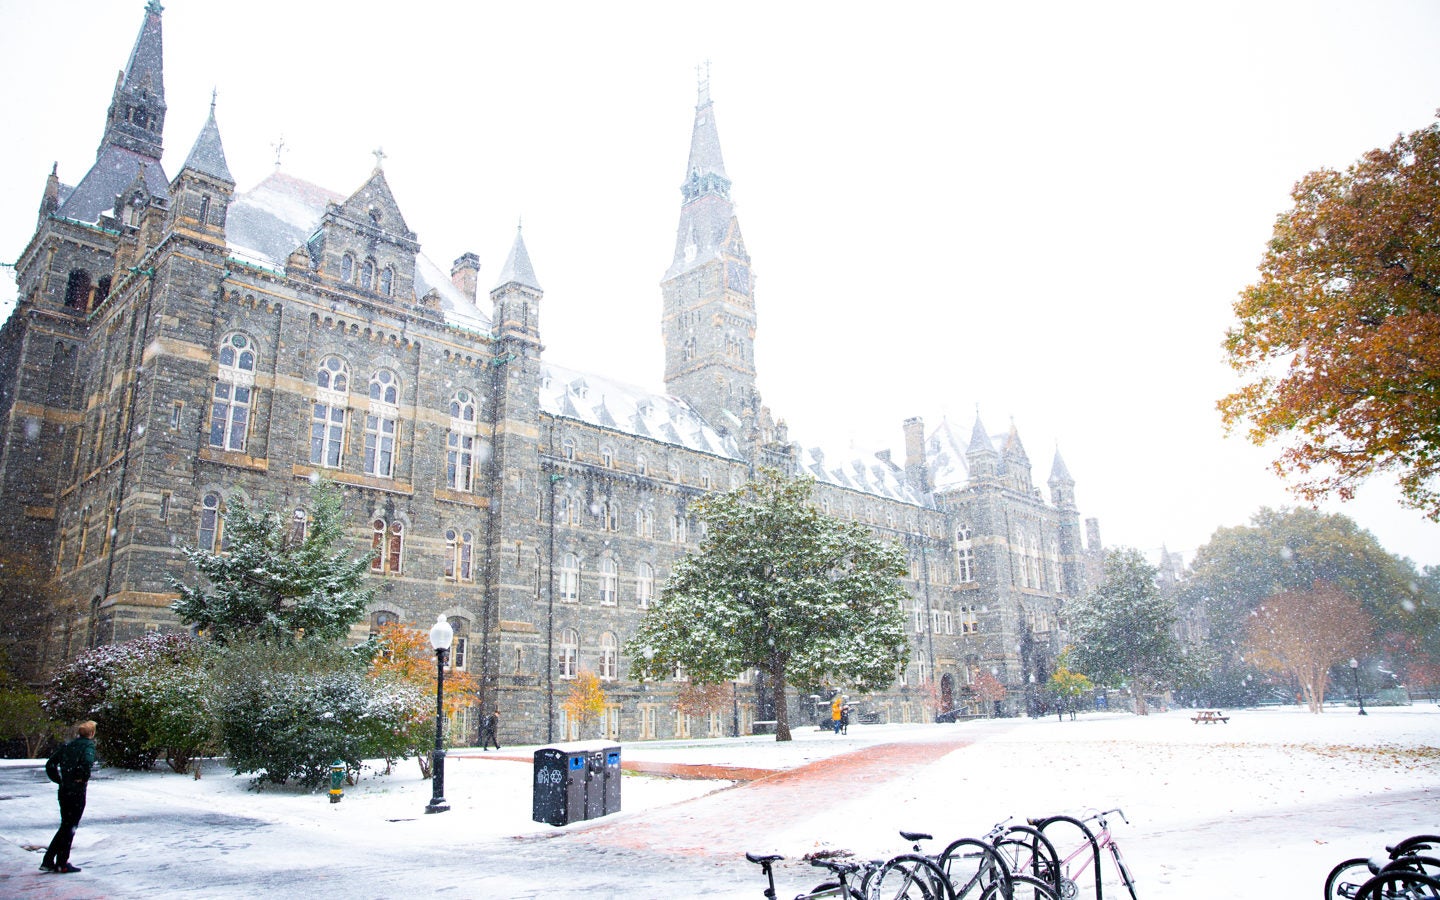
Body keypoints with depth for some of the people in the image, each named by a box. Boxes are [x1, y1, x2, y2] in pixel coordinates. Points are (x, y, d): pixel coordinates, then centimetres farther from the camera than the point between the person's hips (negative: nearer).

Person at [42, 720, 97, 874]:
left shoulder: (69, 745, 11)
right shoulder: (89, 745, -10)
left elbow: (50, 764, 12)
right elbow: (87, 762, -29)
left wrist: (60, 780, 14)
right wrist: (84, 778, -12)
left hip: (63, 791, 7)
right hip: (77, 791, -7)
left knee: (65, 826, 18)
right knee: (70, 827, 4)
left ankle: (48, 861, 19)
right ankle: (62, 864, 9)